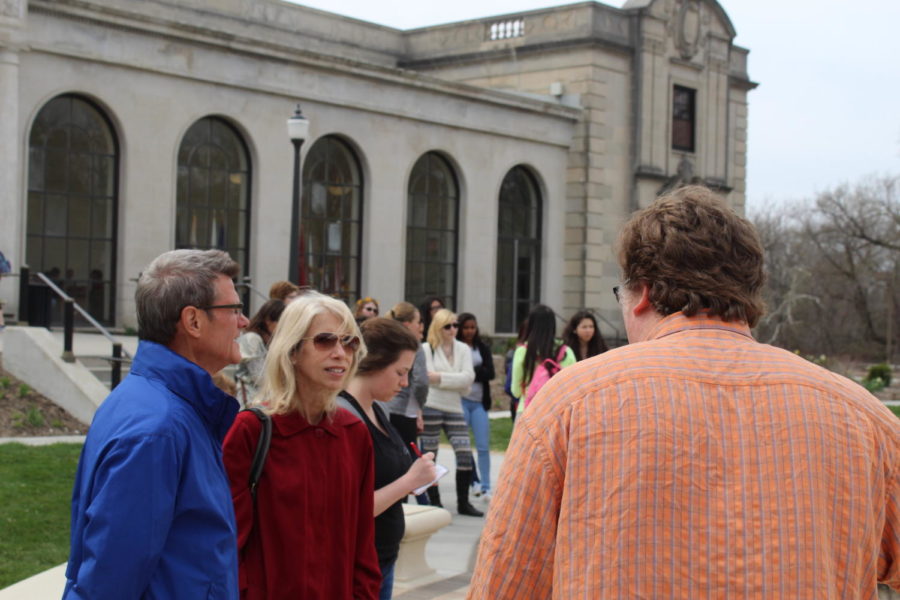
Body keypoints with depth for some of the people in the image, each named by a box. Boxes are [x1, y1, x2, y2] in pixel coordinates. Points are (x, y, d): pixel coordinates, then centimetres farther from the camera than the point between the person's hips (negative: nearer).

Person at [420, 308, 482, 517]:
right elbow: (426, 378, -10)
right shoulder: (427, 349, -1)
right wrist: (456, 382, -10)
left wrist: (441, 378, -11)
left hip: (454, 407, 4)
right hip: (431, 407, -4)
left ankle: (463, 502, 8)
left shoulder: (463, 349, 11)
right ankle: (434, 502, 12)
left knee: (465, 454, -2)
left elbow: (468, 377, -3)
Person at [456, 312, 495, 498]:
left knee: (483, 446, 2)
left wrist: (470, 373, -11)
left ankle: (486, 487, 7)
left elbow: (490, 373, 0)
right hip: (460, 400, -3)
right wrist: (479, 371, -13)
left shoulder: (483, 348, 11)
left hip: (479, 402, 3)